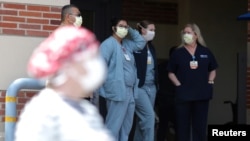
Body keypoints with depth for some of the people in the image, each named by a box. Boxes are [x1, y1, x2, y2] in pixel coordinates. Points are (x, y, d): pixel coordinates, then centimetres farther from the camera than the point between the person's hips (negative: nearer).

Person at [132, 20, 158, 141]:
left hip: (151, 87, 8)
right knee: (149, 115, -14)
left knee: (142, 118, 9)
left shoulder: (151, 47, 15)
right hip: (139, 87, -8)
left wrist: (156, 85, 14)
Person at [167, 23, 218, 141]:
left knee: (200, 125, 5)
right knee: (183, 125, 0)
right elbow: (171, 73, 5)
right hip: (183, 94, -2)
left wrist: (210, 82, 2)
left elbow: (212, 70, 16)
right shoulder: (177, 53, 3)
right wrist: (178, 85, -8)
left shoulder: (205, 52, 8)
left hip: (202, 93, 2)